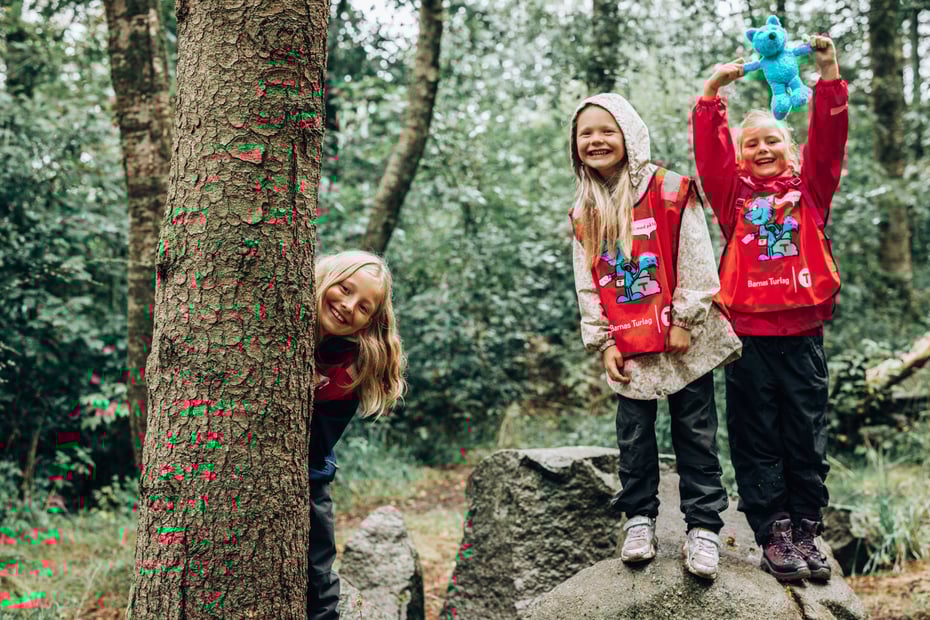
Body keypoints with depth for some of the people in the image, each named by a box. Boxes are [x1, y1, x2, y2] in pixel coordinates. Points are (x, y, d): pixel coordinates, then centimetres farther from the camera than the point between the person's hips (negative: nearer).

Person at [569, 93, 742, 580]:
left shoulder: (671, 190, -6)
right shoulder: (584, 211, 8)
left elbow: (696, 261, -8)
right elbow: (587, 284, 8)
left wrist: (685, 321, -11)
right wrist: (604, 342, 2)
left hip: (682, 340, -4)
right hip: (627, 345, 4)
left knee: (694, 432, 2)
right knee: (633, 434, 9)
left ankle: (703, 526, 10)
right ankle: (639, 518, 23)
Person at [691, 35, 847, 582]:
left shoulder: (809, 189, 10)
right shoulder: (734, 194, 8)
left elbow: (828, 141, -1)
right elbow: (709, 153, -2)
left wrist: (829, 76, -9)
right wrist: (712, 93, -11)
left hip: (802, 335, 1)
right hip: (748, 336, 0)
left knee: (808, 439, 7)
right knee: (757, 443, 3)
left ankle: (806, 531, 18)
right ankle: (774, 535, 12)